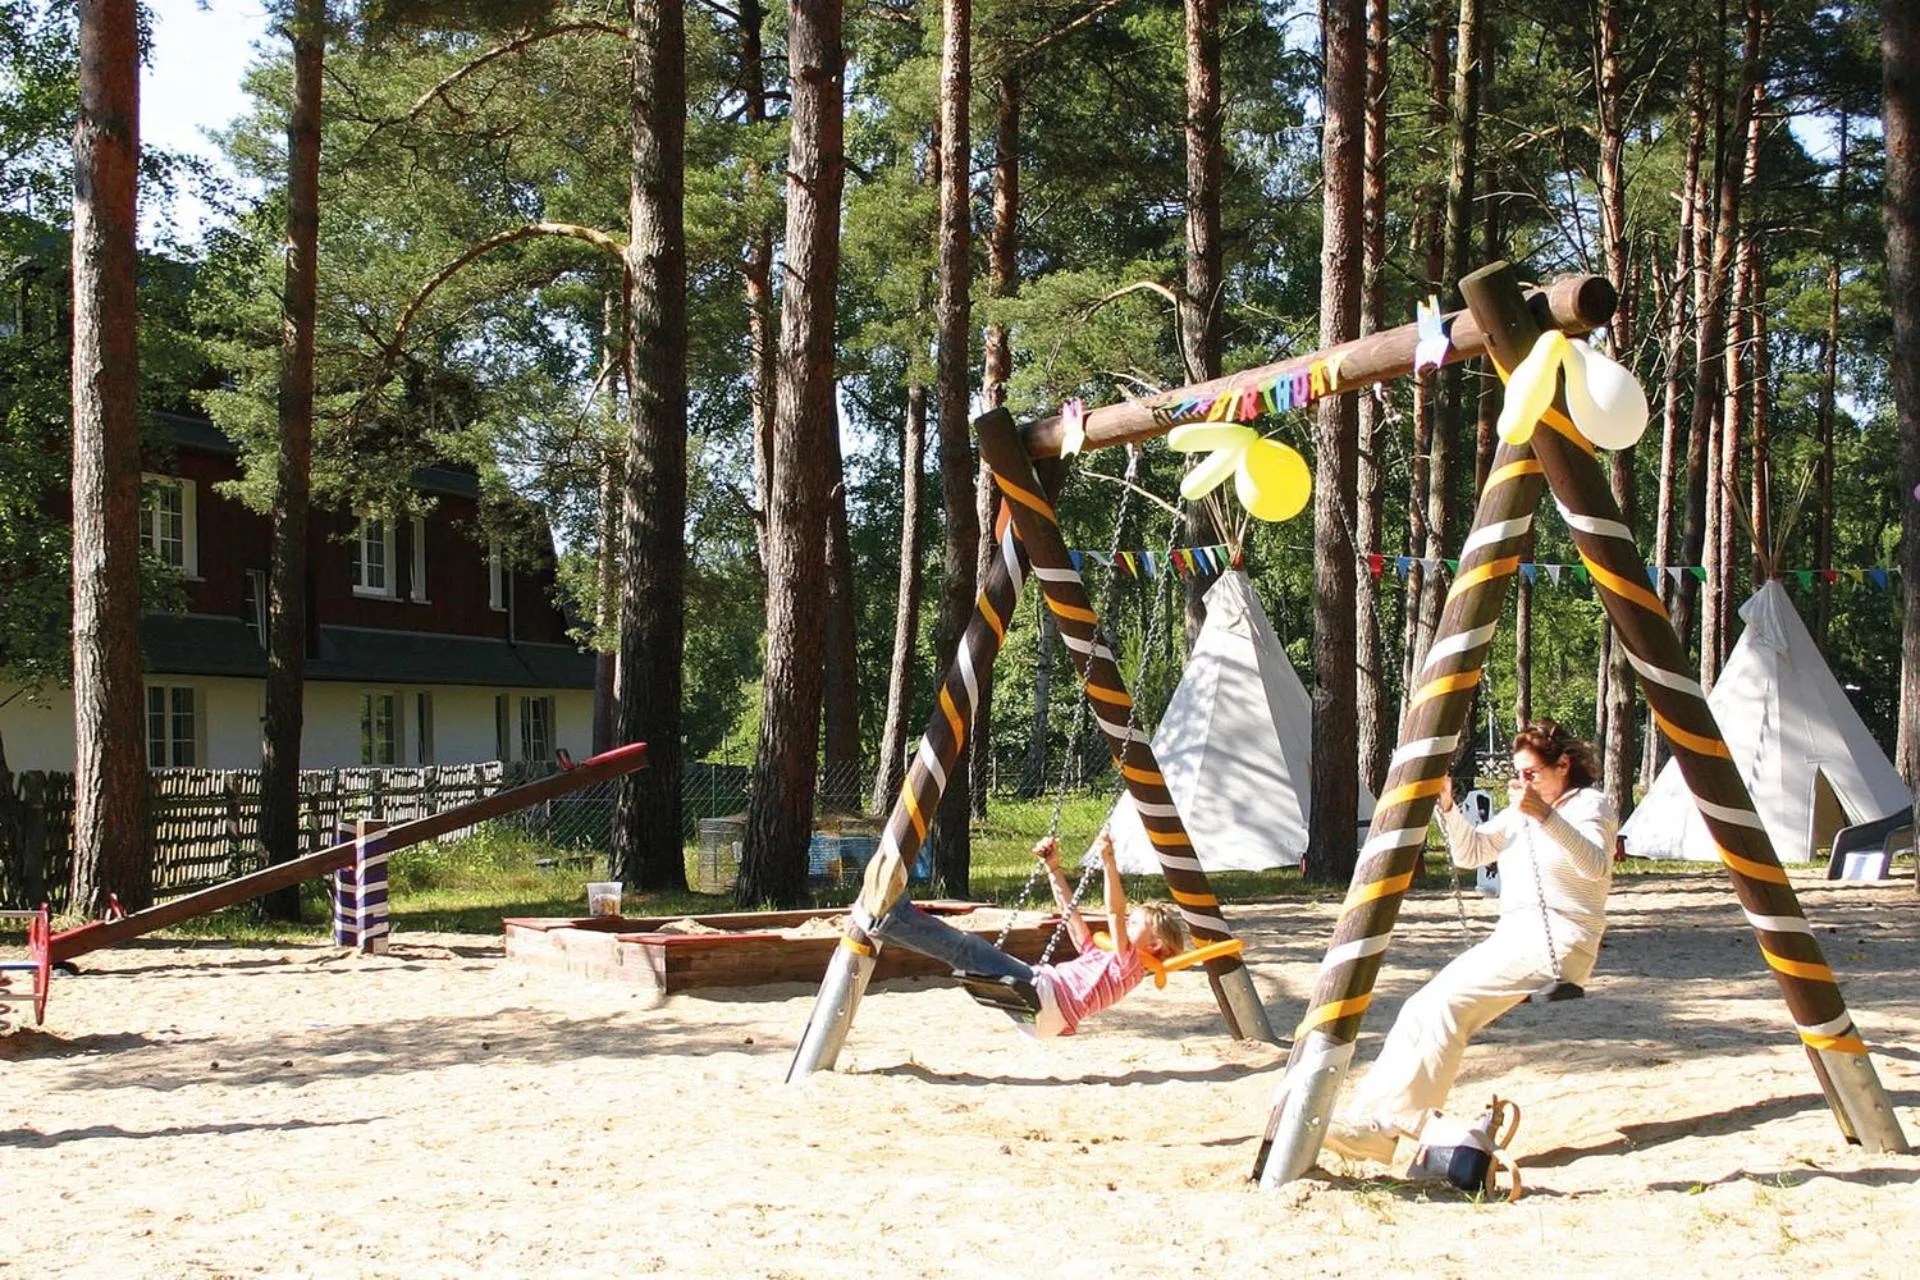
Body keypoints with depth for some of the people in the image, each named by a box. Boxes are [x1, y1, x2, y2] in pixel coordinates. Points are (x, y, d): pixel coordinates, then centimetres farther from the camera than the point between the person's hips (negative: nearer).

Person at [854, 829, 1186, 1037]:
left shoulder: (1129, 964, 4)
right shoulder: (1099, 957, 31)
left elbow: (1116, 913, -12)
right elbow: (1071, 914, 34)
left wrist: (1109, 863, -22)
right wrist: (1053, 870, 29)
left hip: (1044, 1000, -9)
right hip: (1036, 993, 9)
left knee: (969, 948, -24)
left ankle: (891, 915, -36)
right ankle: (882, 917, -14)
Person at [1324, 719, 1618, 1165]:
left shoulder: (1590, 804, -2)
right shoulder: (1520, 810, 20)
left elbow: (1596, 866, -22)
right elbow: (1470, 852, 12)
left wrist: (1546, 817, -34)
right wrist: (1448, 807, -5)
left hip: (1557, 944, -8)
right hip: (1512, 938, 8)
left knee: (1445, 1003, -24)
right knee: (1430, 1007, -12)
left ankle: (1384, 1125, -26)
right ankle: (1368, 1117, -18)